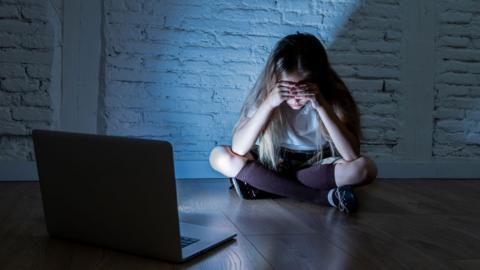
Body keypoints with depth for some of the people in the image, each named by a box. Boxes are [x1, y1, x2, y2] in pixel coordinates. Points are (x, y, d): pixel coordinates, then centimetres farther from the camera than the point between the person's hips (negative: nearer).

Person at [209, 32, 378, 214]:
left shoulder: (333, 94, -20)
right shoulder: (265, 93, -18)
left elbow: (352, 156, -29)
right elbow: (238, 150, -26)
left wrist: (322, 107, -36)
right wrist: (268, 104, -35)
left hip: (318, 166, -1)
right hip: (272, 164, 2)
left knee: (365, 168, -29)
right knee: (219, 156, -24)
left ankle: (265, 184, -20)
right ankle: (322, 196, -26)